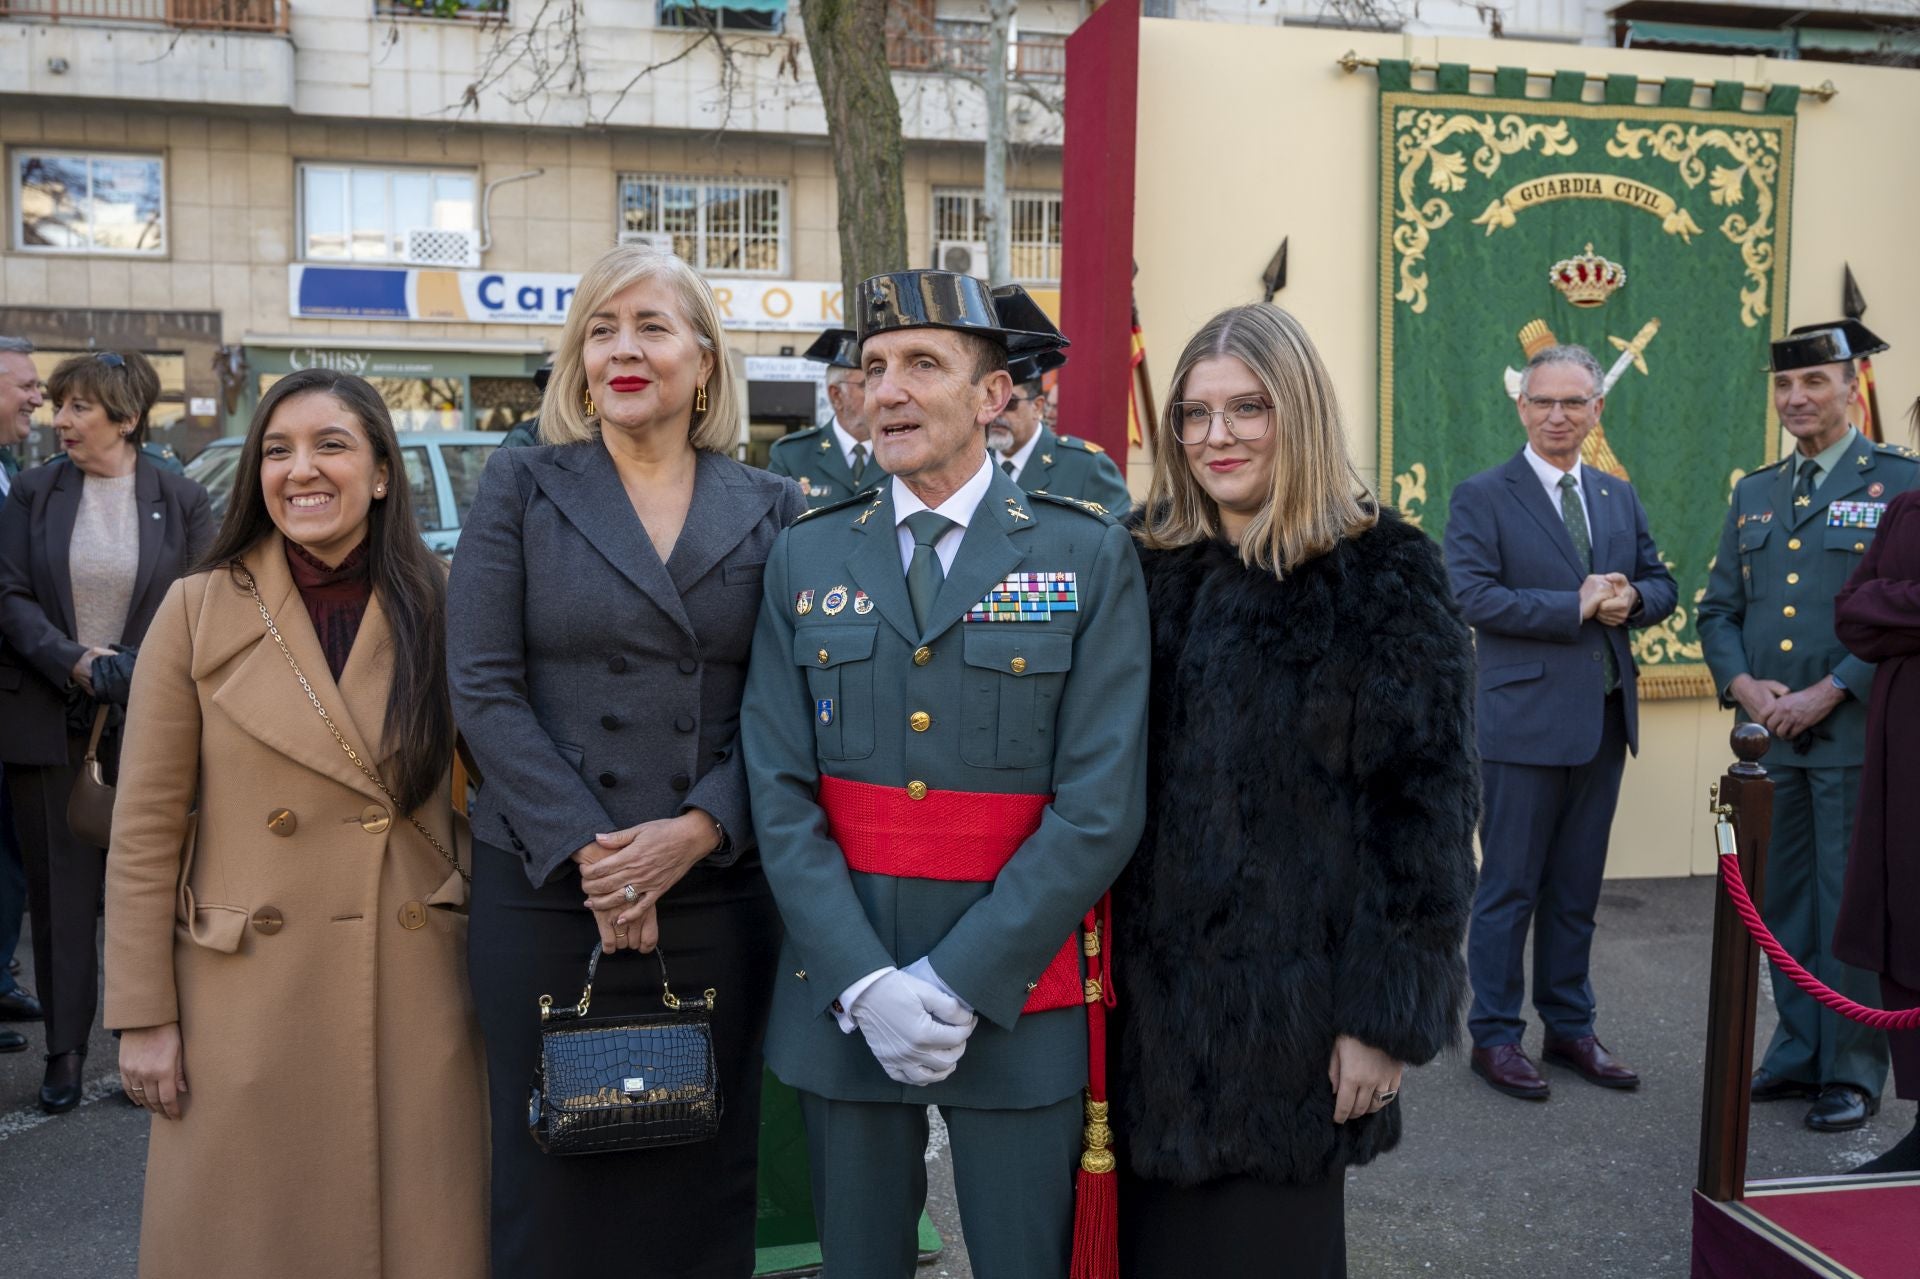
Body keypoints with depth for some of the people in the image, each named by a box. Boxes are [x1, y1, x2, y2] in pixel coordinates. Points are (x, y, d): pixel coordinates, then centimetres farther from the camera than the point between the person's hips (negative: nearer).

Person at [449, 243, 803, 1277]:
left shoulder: (771, 510, 6)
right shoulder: (522, 485, 3)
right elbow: (484, 688, -4)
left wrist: (695, 831, -13)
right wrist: (586, 848, -12)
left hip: (715, 889, 1)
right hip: (544, 887, -1)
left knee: (702, 1182, 11)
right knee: (549, 1187, 9)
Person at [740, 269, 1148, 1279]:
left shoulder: (1090, 558, -4)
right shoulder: (805, 559, 4)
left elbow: (1100, 806, -9)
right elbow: (780, 793, -2)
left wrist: (959, 981, -14)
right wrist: (865, 982, -12)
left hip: (1017, 997, -2)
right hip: (840, 997, 2)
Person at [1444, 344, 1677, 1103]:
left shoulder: (1620, 498, 13)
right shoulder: (1481, 498, -6)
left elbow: (1660, 585, 15)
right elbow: (1473, 597, -17)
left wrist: (1630, 599, -8)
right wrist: (1576, 606, -19)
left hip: (1604, 722, 6)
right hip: (1524, 721, -6)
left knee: (1577, 889, 15)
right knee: (1509, 889, 2)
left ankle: (1569, 1027, 28)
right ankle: (1495, 1037, 14)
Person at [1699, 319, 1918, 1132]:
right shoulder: (1754, 494, 13)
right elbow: (1719, 607, 13)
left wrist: (1831, 691, -17)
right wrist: (1741, 684, -5)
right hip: (1772, 733, 5)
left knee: (1851, 905, 1)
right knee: (1784, 903, 12)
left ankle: (1853, 1073, 14)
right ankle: (1799, 1052, 25)